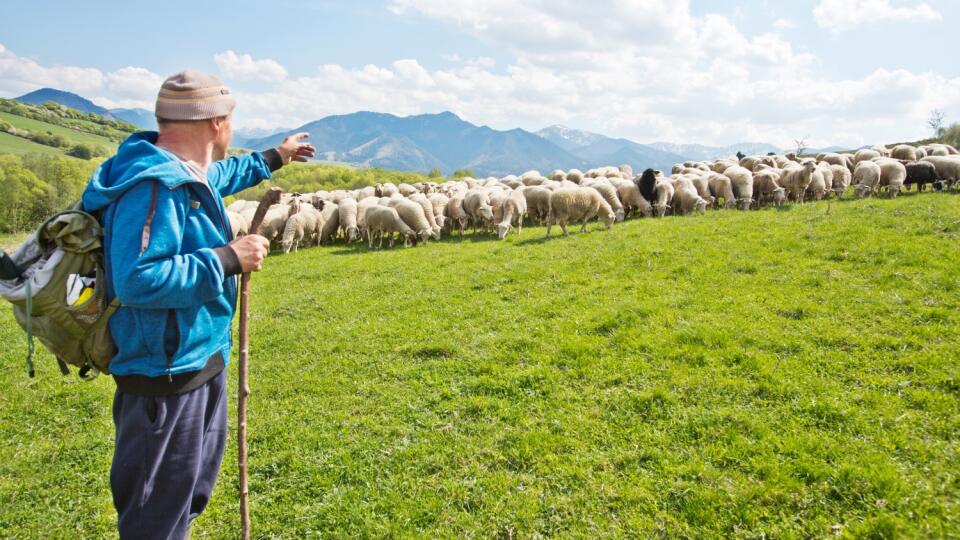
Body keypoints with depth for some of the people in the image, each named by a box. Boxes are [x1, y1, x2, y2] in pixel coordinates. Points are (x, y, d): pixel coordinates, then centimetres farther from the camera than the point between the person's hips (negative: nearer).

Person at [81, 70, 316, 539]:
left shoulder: (187, 174, 5)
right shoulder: (155, 185, -26)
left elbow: (222, 176, 30)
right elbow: (136, 280, -33)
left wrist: (273, 158, 41)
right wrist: (227, 260, -27)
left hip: (201, 362, 11)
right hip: (165, 377, -10)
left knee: (192, 489, 28)